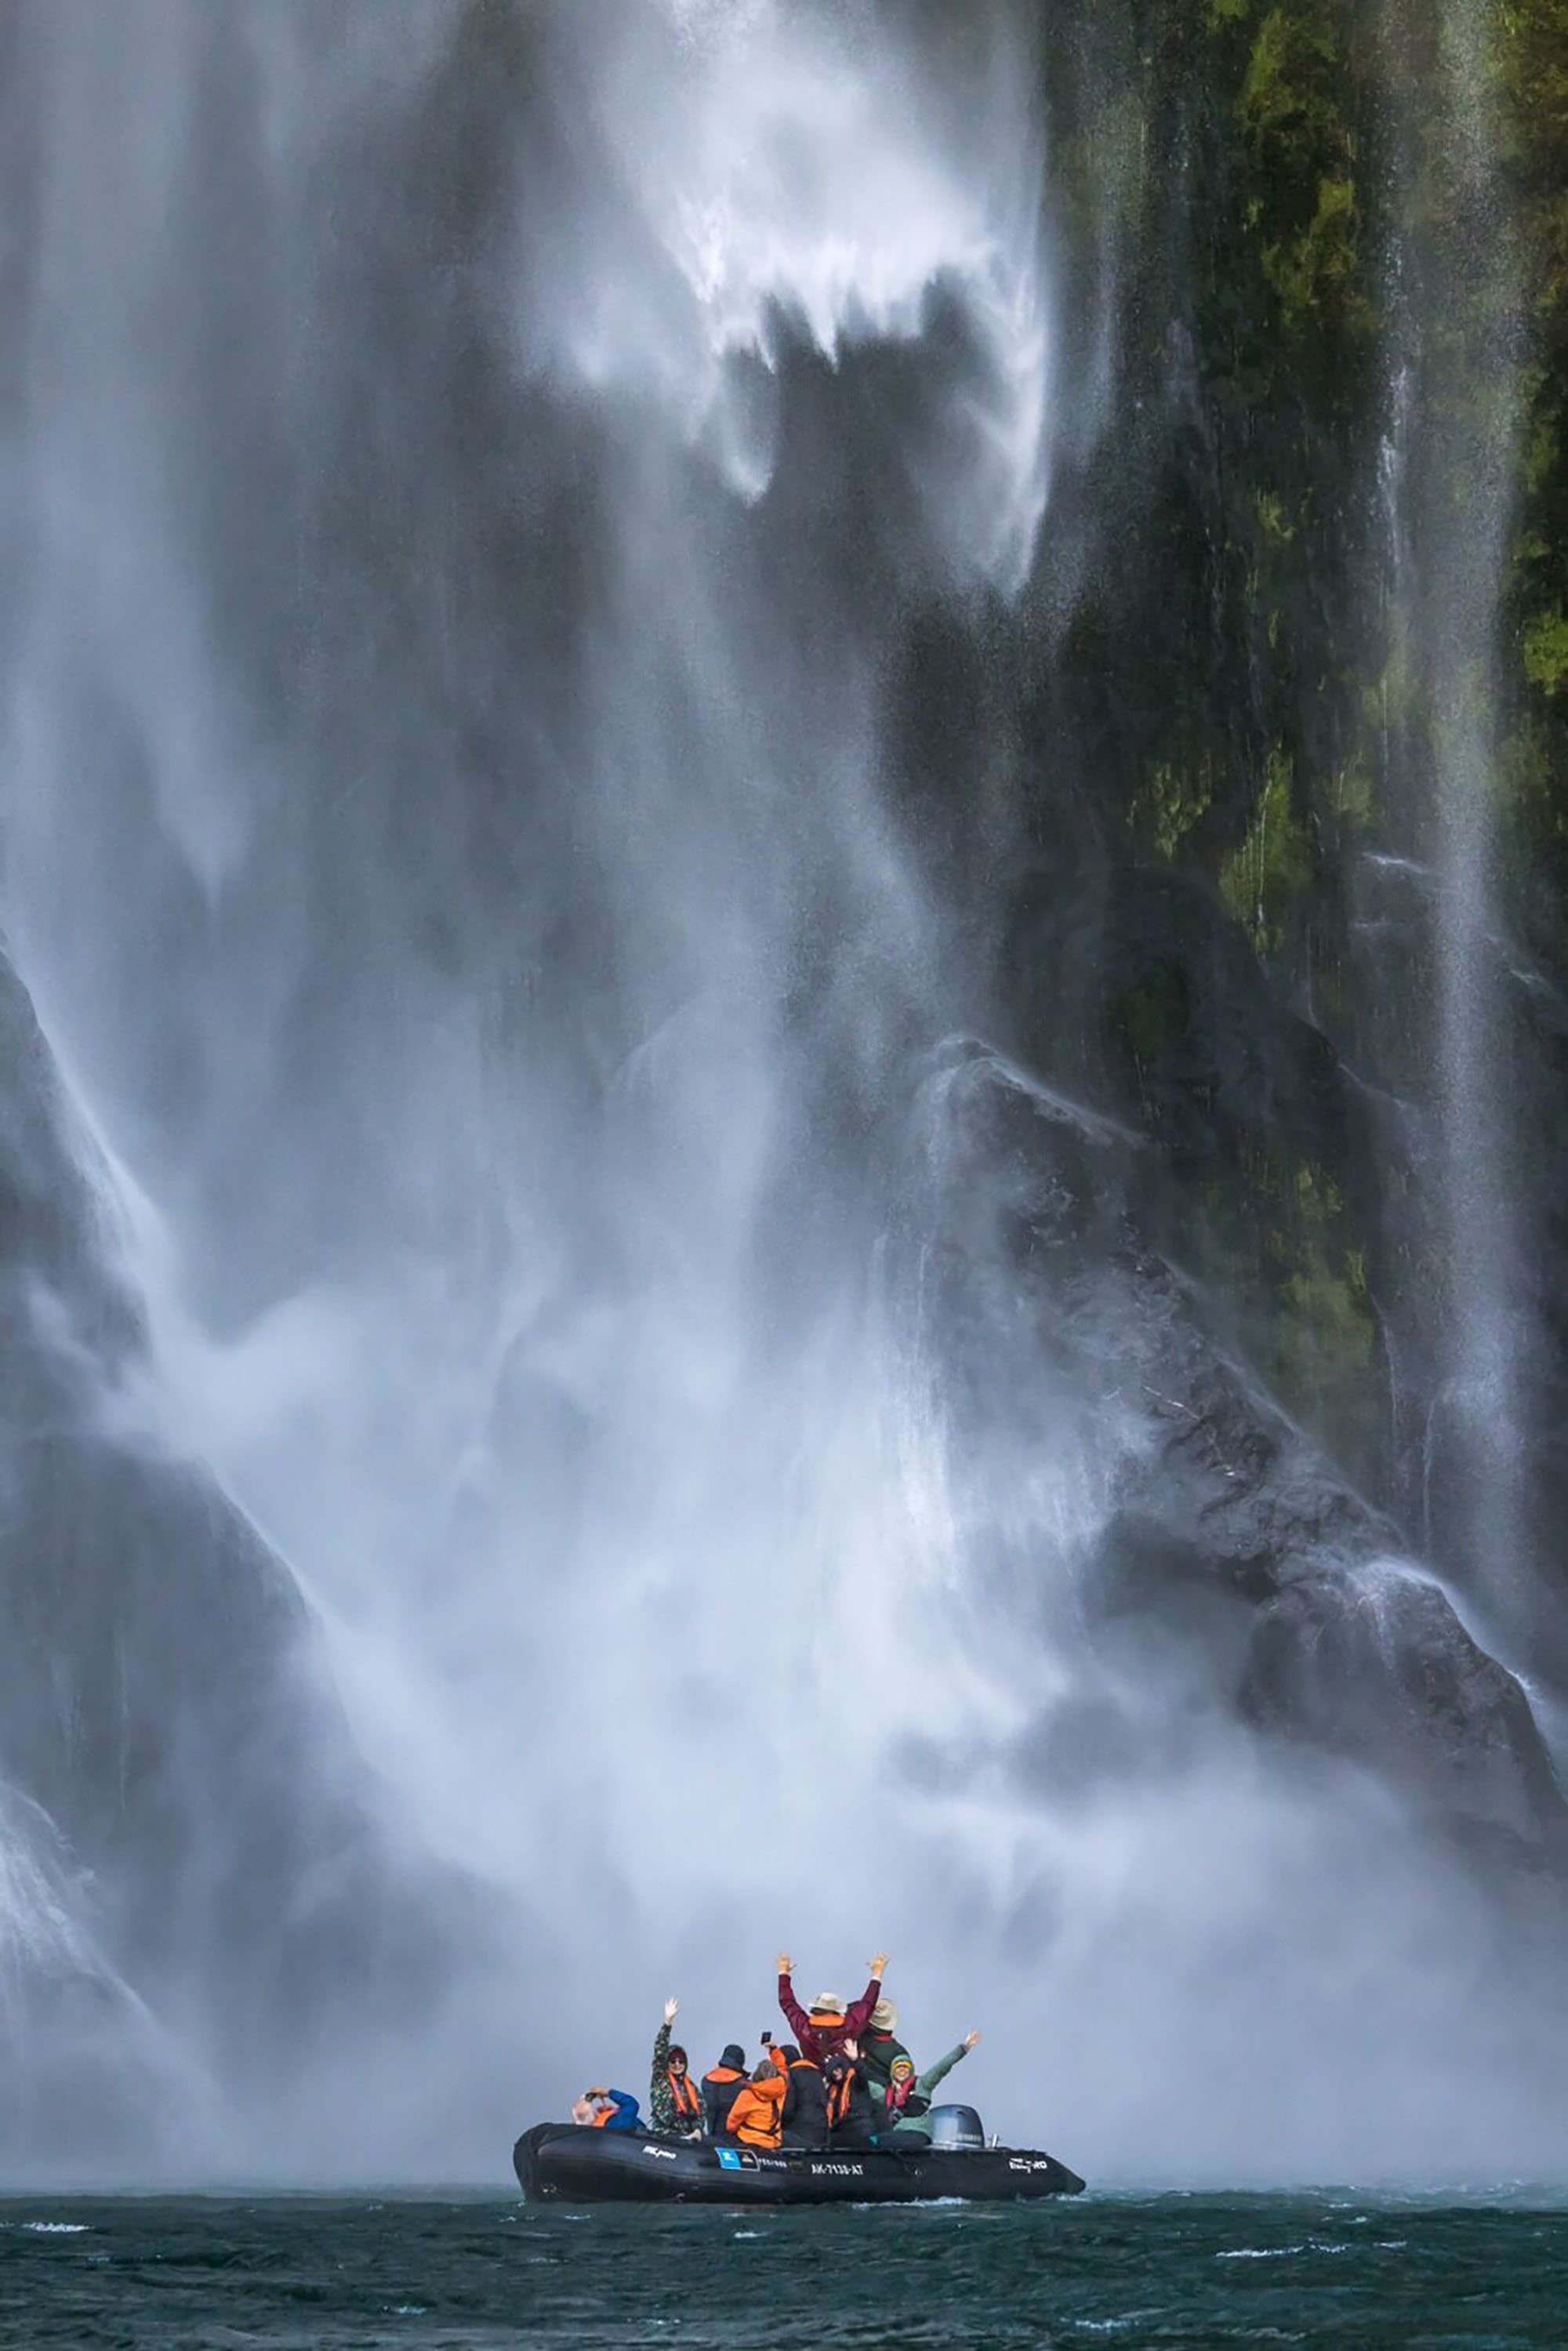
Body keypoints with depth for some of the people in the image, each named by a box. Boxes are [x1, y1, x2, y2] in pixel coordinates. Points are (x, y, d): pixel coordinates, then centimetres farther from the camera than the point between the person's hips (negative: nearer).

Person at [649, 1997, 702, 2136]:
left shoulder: (691, 2086, 18)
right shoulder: (660, 2080, 9)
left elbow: (699, 2111, 13)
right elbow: (659, 2050, -1)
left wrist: (697, 2130, -6)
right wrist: (667, 2022, -8)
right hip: (663, 2134, -3)